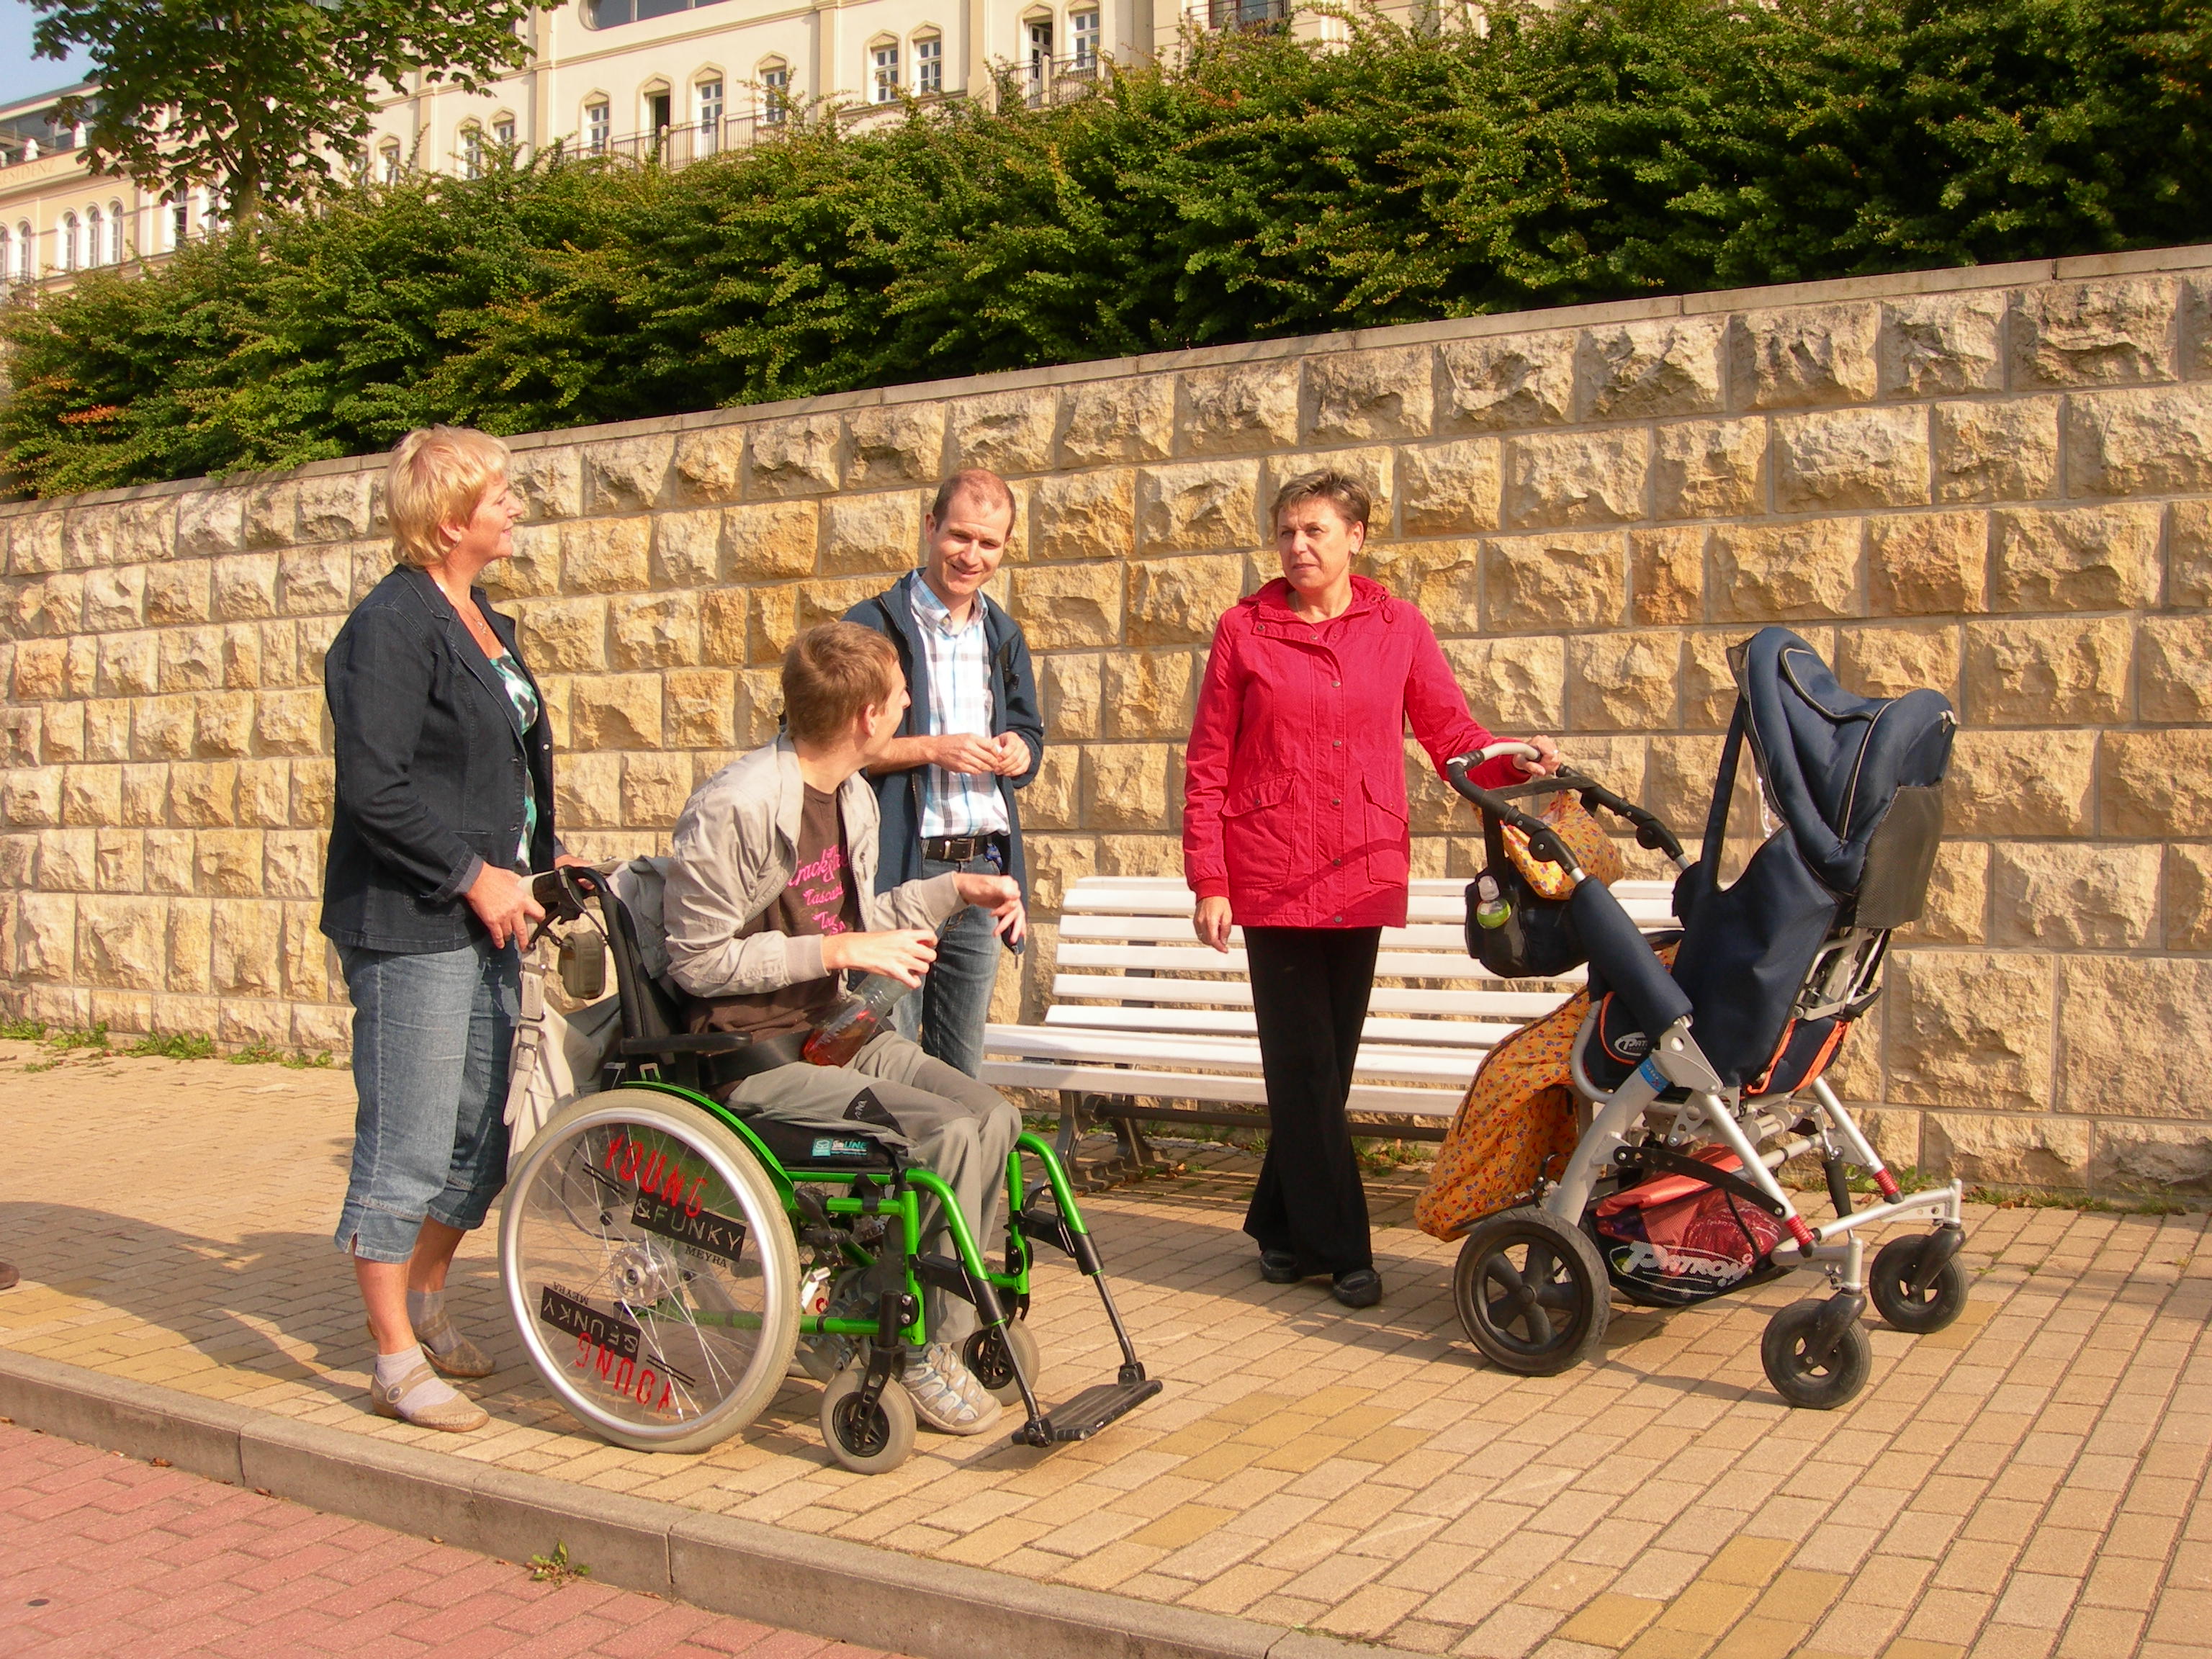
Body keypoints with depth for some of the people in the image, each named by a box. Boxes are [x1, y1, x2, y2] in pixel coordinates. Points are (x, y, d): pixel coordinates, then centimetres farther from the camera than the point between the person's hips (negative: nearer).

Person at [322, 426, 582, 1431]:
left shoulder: (484, 625, 15)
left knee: (478, 1139, 16)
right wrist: (473, 874, -17)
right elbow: (374, 785, -20)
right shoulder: (392, 626, -14)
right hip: (410, 929, -9)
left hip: (486, 922, 9)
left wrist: (542, 864, 12)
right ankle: (398, 1365, 10)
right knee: (407, 1150, -1)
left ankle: (424, 1302, 35)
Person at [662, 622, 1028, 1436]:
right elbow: (697, 958, -17)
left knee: (994, 1116, -8)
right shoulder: (735, 809, -19)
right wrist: (840, 950, -19)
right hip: (756, 1056, -9)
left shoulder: (854, 798, 10)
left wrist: (955, 888, 10)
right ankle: (928, 1353, -6)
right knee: (944, 1133, -23)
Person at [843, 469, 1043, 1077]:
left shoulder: (1004, 636, 16)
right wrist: (931, 749, -16)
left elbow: (1029, 732, 24)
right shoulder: (873, 627, -3)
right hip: (899, 870, -6)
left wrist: (1019, 750, 1)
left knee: (962, 1066, 12)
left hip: (983, 867, 6)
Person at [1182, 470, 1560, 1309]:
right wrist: (1208, 880, -4)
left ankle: (1282, 1226, 26)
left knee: (1328, 1060, 10)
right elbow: (1207, 765, 1)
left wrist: (1519, 760, -15)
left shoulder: (1398, 626, 6)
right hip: (1273, 875, -2)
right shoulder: (1245, 629, 1)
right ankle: (1340, 1247, 7)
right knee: (1305, 1066, -2)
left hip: (1363, 876, 2)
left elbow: (1452, 734, 6)